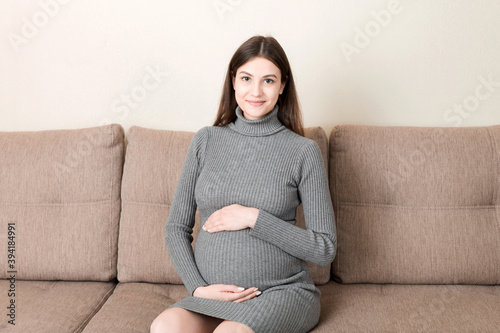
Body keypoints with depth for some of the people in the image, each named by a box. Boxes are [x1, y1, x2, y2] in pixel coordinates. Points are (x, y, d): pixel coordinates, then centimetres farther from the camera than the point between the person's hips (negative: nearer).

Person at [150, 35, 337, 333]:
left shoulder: (303, 151, -3)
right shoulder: (206, 141, 6)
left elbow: (326, 249, -4)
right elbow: (177, 228, 10)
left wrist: (254, 218, -12)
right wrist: (198, 287, -5)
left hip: (283, 292, -2)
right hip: (212, 295, 3)